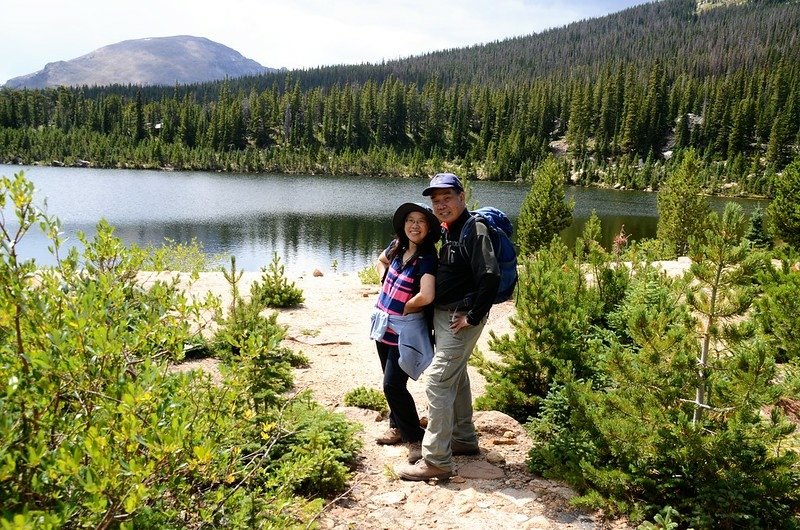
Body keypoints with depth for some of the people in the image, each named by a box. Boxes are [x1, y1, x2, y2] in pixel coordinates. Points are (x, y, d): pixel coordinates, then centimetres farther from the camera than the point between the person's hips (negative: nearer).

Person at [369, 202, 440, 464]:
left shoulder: (427, 259, -19)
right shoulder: (397, 247, 2)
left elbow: (426, 296, -33)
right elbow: (380, 261, 25)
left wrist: (403, 308, -14)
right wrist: (387, 283, 7)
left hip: (405, 329, -7)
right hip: (384, 324, 7)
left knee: (393, 385, -8)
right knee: (391, 382, 17)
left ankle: (415, 438, 7)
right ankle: (398, 428, 35)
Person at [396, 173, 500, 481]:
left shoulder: (474, 230, -18)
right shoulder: (446, 230, 10)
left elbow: (490, 277, -27)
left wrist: (473, 316, -22)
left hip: (461, 319, -10)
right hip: (442, 314, 10)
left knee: (438, 381, -10)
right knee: (456, 376, 20)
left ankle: (436, 460, -3)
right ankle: (464, 438, 36)